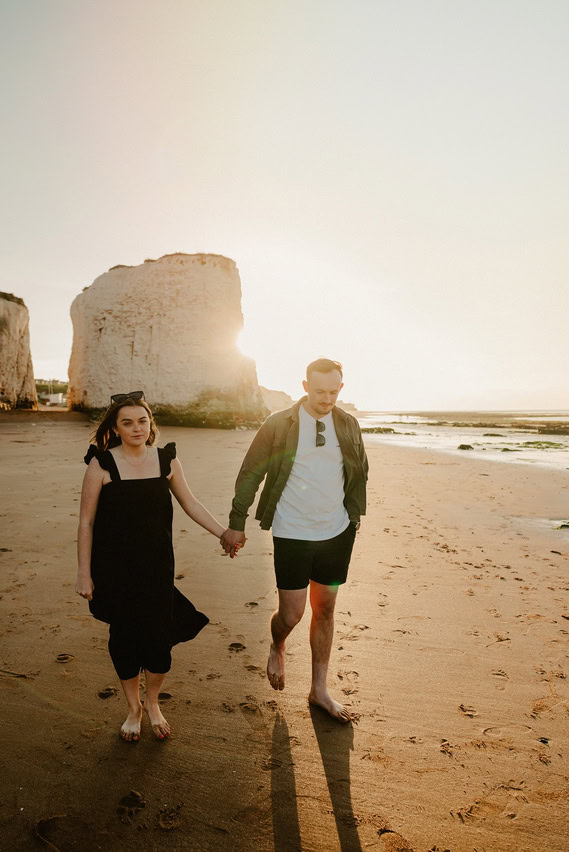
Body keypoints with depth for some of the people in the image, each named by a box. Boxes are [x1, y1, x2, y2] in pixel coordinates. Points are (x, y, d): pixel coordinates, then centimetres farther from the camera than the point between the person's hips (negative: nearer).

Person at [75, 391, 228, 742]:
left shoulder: (166, 459, -2)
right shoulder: (102, 464, -10)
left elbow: (191, 504, 8)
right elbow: (87, 521, -5)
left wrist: (224, 533, 3)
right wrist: (84, 574, -3)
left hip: (157, 567, 2)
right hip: (115, 570, -1)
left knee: (160, 638, 3)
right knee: (124, 637, 12)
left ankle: (152, 703, 35)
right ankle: (134, 709, 39)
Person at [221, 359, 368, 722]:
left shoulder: (349, 426, 0)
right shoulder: (278, 425, -10)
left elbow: (360, 474, 13)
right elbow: (250, 474, -5)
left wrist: (355, 516, 12)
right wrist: (236, 524, -3)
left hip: (336, 533, 3)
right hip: (292, 535, -3)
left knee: (325, 609, 14)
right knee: (291, 615, 1)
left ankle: (319, 689, 32)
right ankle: (277, 648, 38)